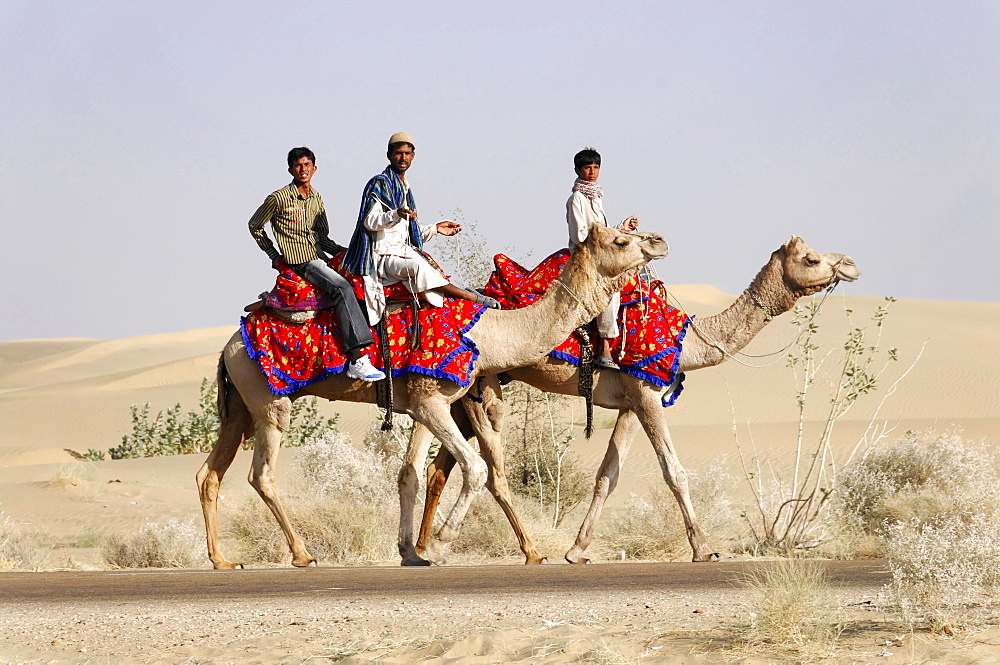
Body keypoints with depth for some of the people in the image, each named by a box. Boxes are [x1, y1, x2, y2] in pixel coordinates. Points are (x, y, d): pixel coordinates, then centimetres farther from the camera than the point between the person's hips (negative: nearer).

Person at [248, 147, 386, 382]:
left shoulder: (316, 199, 16)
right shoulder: (279, 199, -5)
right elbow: (254, 226, 8)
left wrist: (344, 252, 7)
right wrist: (274, 255, 8)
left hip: (320, 256, 9)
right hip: (299, 263, -8)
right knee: (342, 287, -29)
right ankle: (357, 361, -39)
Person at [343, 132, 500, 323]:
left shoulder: (405, 188, 22)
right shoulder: (379, 184, -3)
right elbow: (370, 221, -14)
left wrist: (435, 229, 18)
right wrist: (397, 214, -29)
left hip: (404, 250, 10)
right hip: (384, 255, -10)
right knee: (419, 266, -30)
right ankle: (474, 299, -29)